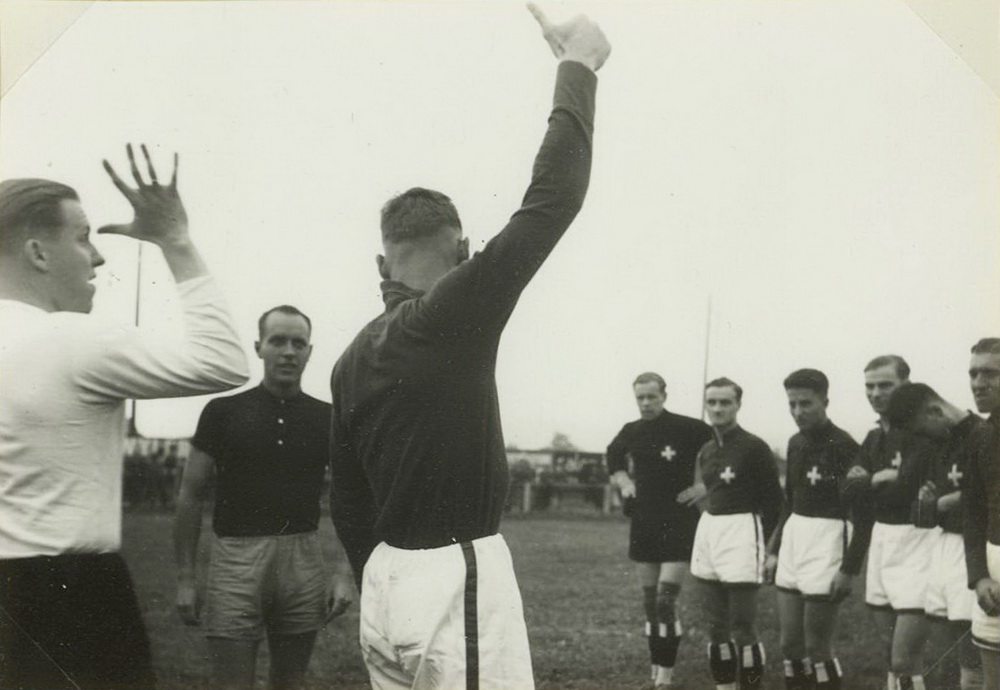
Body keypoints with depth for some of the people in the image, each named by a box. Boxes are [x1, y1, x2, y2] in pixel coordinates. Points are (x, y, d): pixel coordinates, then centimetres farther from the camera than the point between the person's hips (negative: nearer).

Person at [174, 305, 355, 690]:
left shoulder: (326, 419, 6)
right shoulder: (223, 411, 1)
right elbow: (191, 497, 4)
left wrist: (343, 571, -5)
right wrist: (185, 577, -1)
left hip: (302, 559, 2)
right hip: (237, 557, -2)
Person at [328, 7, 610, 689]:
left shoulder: (353, 358, 8)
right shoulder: (454, 315, -14)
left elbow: (347, 497, 14)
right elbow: (553, 199, -17)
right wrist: (578, 69, -7)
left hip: (386, 581, 8)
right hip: (456, 579, -8)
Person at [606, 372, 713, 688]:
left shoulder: (689, 429, -12)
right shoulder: (631, 432, 5)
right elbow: (614, 456, 26)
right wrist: (624, 482, 11)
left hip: (679, 523, -5)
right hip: (643, 522, 5)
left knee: (666, 600, -11)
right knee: (649, 601, 9)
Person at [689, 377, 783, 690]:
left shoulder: (754, 447, -9)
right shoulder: (706, 452, 11)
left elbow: (773, 500, -5)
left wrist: (760, 543, -3)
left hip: (741, 531, -7)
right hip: (707, 530, 7)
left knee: (742, 628, -7)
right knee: (716, 626, 11)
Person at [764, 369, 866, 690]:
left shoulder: (844, 447, -14)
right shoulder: (795, 443, 9)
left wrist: (850, 568, -17)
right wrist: (774, 550, 16)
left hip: (827, 541, -7)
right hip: (793, 541, 7)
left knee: (817, 648, -3)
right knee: (790, 644, 10)